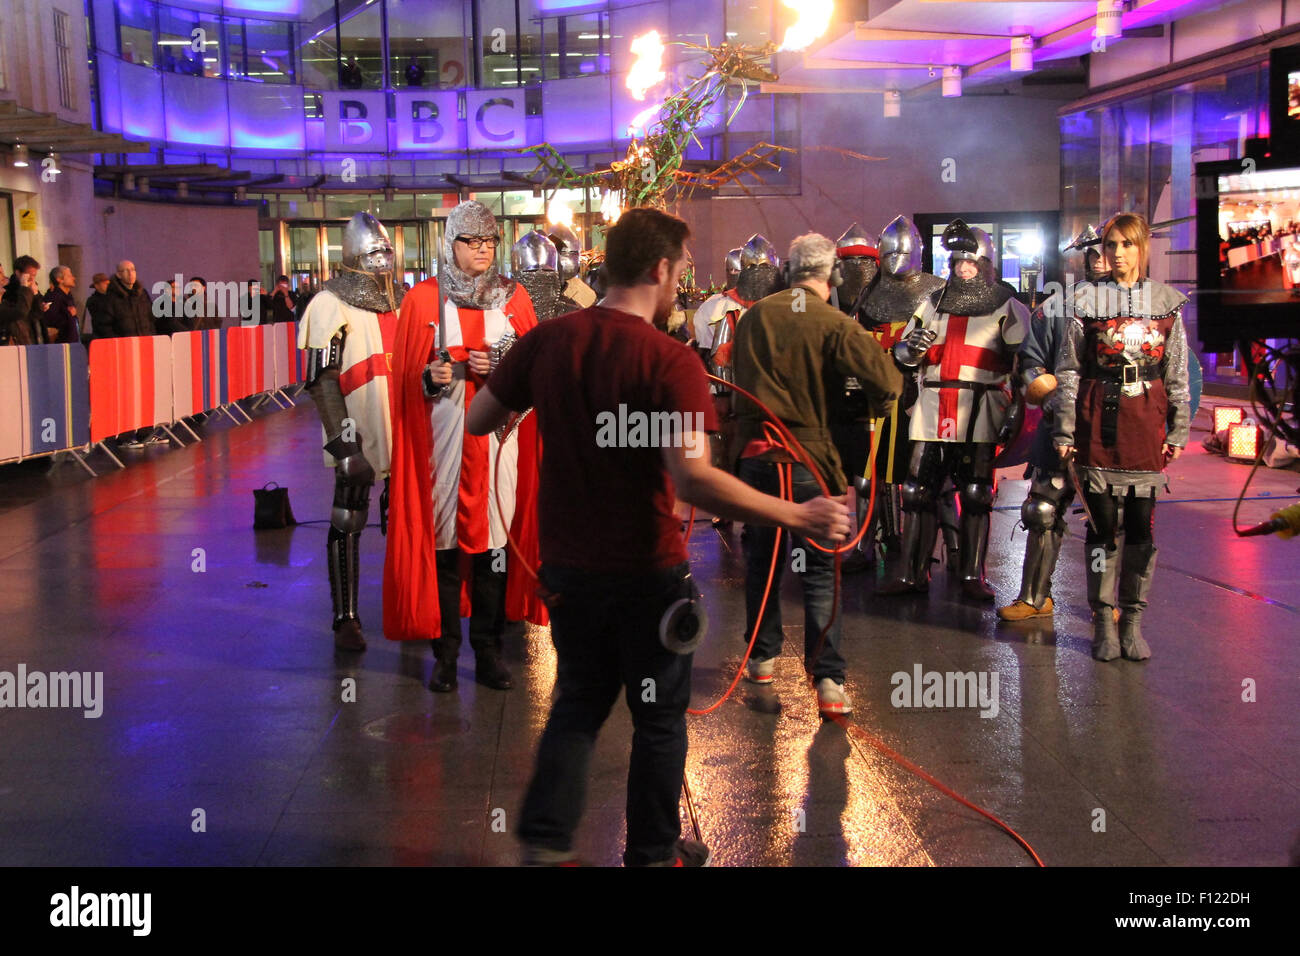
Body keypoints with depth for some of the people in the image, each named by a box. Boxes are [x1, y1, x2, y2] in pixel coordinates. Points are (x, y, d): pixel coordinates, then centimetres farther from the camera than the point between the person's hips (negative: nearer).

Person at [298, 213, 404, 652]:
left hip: (402, 434, 6)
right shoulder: (331, 304, -6)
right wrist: (342, 443, -19)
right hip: (358, 438, -6)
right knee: (348, 525, 1)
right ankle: (346, 619, 9)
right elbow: (322, 380, -12)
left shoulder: (398, 301, 14)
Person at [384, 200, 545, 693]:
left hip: (498, 435, 1)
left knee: (495, 536, 2)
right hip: (443, 438, -1)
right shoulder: (424, 299, 6)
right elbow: (408, 373, 5)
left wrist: (497, 369, -11)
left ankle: (488, 650, 13)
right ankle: (446, 652, 10)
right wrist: (430, 377, -16)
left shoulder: (513, 297, 10)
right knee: (443, 538, 0)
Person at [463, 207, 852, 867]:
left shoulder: (546, 341, -4)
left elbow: (476, 421, 4)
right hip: (647, 567, -5)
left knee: (578, 705, 22)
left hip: (568, 562, 5)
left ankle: (544, 842, 21)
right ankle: (653, 851, 29)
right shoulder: (670, 362, -20)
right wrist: (798, 518, -27)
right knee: (659, 718, 15)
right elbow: (693, 478, -30)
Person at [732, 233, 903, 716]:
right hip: (808, 456, -4)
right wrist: (878, 406, 5)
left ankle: (762, 657, 30)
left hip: (754, 452, 4)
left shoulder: (753, 316, 3)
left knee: (760, 558, 18)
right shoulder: (834, 324, -11)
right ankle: (828, 680, -5)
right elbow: (884, 379, -16)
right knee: (820, 568, 0)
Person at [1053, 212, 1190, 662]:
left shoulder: (1167, 302, 9)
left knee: (1141, 523, 3)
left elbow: (1178, 372, 10)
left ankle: (1132, 622, 12)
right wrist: (1065, 430, -1)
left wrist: (1178, 430, 6)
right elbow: (1068, 370, 3)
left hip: (1147, 422, 1)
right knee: (1102, 523, 0)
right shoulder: (1086, 301, 4)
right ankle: (1103, 621, 8)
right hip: (1099, 420, -1)